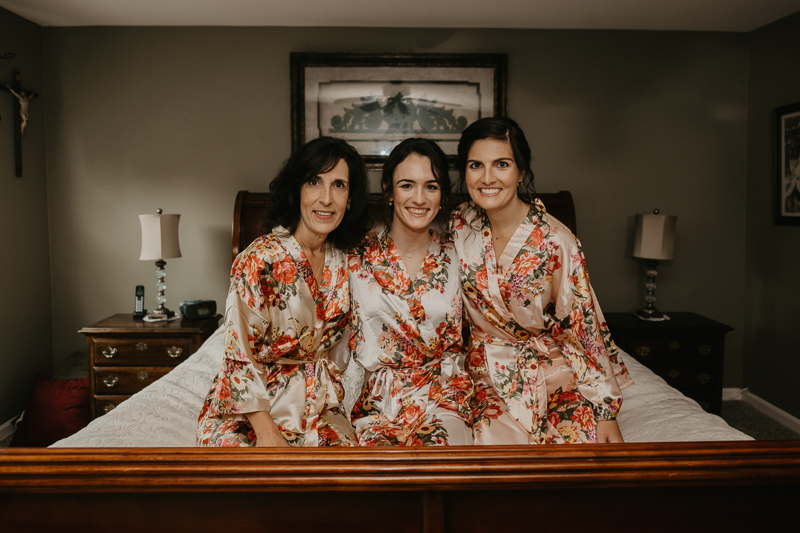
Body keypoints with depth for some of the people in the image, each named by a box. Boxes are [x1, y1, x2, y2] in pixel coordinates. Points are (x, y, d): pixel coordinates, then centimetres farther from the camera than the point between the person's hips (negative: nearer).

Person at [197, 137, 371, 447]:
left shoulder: (343, 261, 1)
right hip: (247, 411, -4)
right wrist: (268, 434, -18)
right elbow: (240, 358, -15)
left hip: (317, 406, 5)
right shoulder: (259, 261, -17)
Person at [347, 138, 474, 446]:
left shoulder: (454, 260, 5)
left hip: (440, 394, 2)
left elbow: (455, 346, 10)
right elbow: (363, 353, 3)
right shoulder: (360, 260, -1)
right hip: (375, 397, -1)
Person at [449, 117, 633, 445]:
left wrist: (606, 411, -8)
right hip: (488, 379, 2)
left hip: (554, 378, -1)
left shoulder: (555, 241, -15)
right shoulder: (459, 225, -4)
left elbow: (584, 326, -9)